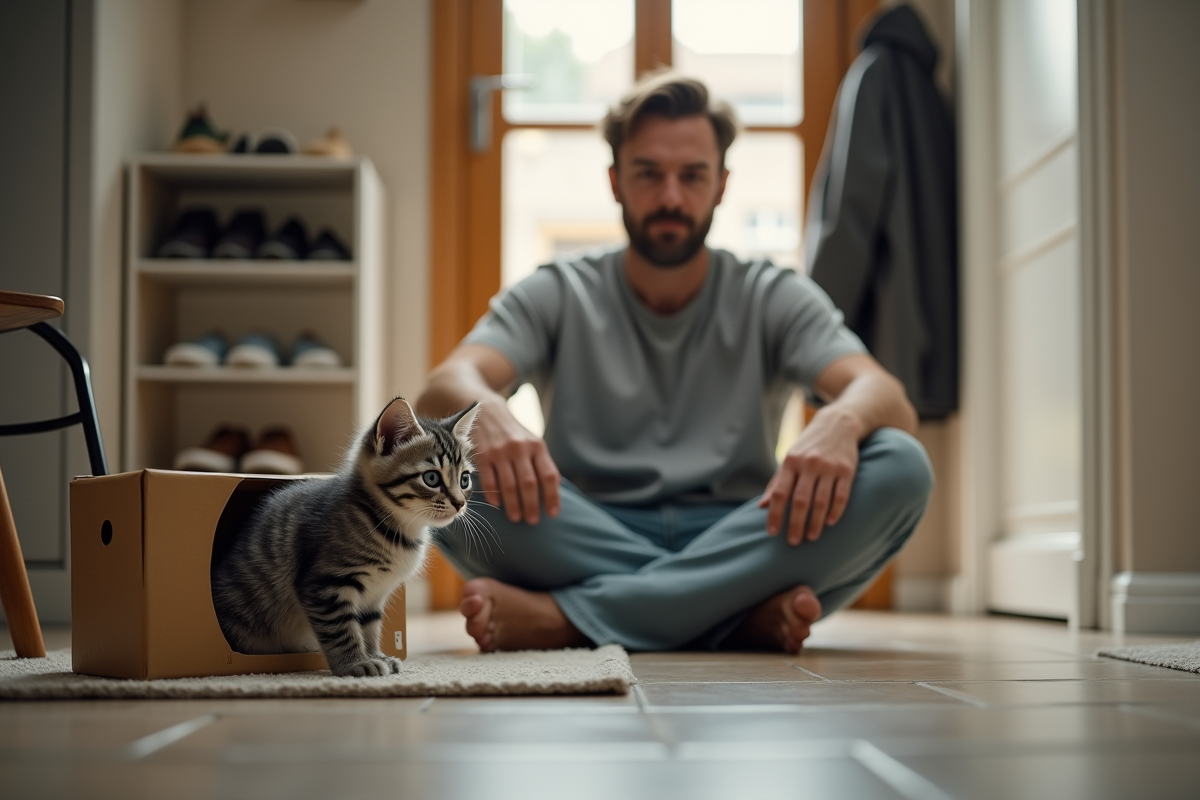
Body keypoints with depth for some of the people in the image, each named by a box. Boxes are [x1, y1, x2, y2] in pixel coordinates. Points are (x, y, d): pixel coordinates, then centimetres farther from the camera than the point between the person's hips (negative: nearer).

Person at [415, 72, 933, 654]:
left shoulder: (775, 299, 9)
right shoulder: (554, 297, 9)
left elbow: (891, 403, -7)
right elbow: (442, 390, -9)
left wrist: (841, 422, -33)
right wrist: (485, 412, -35)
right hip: (585, 545, -1)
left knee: (900, 465, -26)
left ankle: (562, 617, -30)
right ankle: (742, 616, -31)